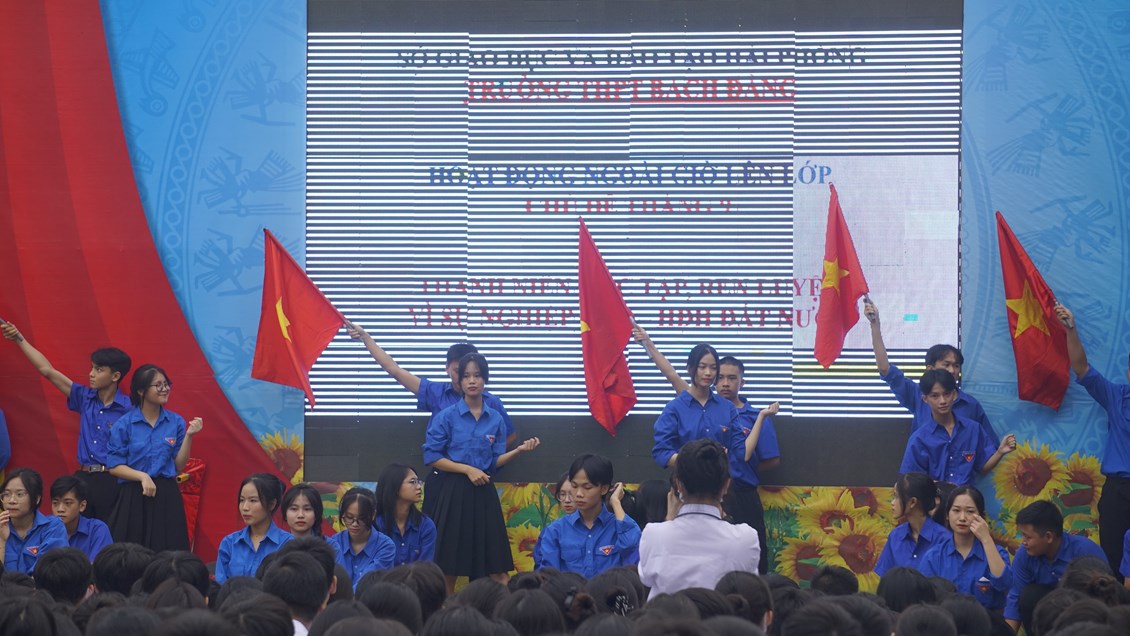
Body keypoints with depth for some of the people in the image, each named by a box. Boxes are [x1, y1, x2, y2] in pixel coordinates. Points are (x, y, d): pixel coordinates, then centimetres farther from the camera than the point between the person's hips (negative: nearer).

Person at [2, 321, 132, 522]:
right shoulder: (85, 398, 9)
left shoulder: (127, 408, -8)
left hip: (112, 482, -6)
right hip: (83, 479, 6)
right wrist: (19, 339, 7)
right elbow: (48, 370, 9)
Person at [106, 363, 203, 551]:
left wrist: (188, 436, -5)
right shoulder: (124, 425, -3)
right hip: (133, 498, -2)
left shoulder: (176, 422, 5)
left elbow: (179, 465, 6)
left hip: (167, 497, 2)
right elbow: (114, 466, -3)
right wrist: (142, 476, -16)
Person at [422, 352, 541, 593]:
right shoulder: (446, 417, -3)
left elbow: (495, 461, 9)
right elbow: (432, 457, -5)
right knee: (450, 561, 1)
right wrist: (468, 469, -12)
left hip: (483, 492, 3)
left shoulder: (495, 419, 7)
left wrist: (519, 450, -7)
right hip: (454, 491, -3)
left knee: (495, 565, 1)